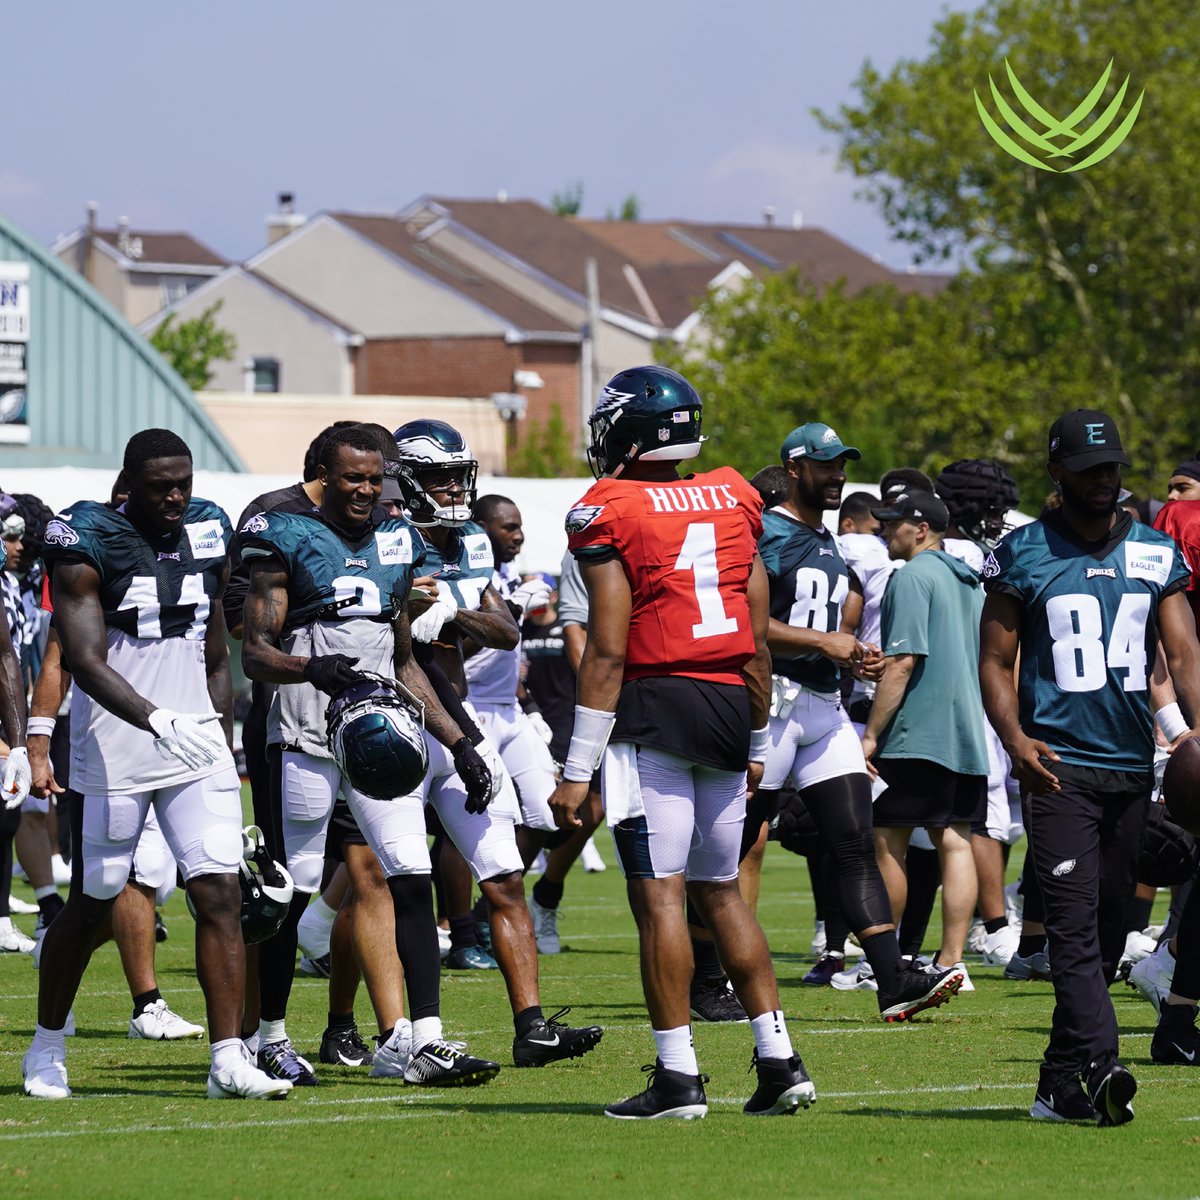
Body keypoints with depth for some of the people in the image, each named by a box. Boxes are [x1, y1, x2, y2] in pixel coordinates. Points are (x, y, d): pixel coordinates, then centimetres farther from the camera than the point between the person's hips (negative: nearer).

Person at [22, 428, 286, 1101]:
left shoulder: (207, 536, 8)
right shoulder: (88, 545, -10)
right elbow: (86, 663, -19)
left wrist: (225, 752, 15)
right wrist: (159, 721, -33)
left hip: (197, 750, 4)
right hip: (115, 751, -4)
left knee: (223, 894, -8)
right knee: (94, 902, 5)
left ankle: (229, 1058, -9)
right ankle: (48, 1046, 24)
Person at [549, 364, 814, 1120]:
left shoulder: (610, 516, -6)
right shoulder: (733, 503, 11)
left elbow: (608, 651, -11)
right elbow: (758, 644, 13)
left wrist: (579, 768, -9)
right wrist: (756, 744, 24)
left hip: (654, 706, -6)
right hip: (729, 709, 6)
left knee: (659, 894, -4)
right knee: (720, 889, 15)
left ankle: (679, 1076, -6)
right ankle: (779, 1059, 10)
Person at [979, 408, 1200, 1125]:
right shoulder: (1024, 555, 2)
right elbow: (996, 661, 4)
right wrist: (1015, 738, -13)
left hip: (1132, 766, 4)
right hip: (1060, 764, -4)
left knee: (1108, 928, 8)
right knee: (1076, 922, -16)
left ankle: (1060, 1084, 16)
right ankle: (1101, 1069, -28)